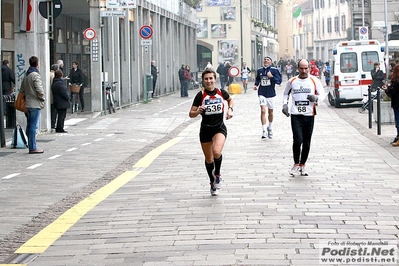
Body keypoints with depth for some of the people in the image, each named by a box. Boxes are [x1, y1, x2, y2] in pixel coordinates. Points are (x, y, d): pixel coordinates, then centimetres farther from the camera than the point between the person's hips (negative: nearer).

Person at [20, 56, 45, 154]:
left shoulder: (26, 76, 12)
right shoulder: (35, 75, -14)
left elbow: (22, 90, 18)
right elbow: (39, 90, -20)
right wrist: (42, 98, -4)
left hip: (28, 104, 9)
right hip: (35, 104, -8)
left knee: (30, 126, 11)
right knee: (33, 126, -7)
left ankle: (31, 146, 16)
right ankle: (33, 148, -6)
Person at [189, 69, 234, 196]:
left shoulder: (221, 92, -4)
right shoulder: (200, 95, -8)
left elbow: (230, 100, 20)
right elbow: (191, 114, -7)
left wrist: (230, 109, 1)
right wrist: (198, 111, -28)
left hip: (219, 128, -1)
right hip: (205, 129, 1)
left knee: (216, 151, -28)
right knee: (209, 159, 12)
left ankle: (217, 175, 0)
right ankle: (213, 183, 35)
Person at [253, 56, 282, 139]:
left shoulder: (274, 70, -5)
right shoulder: (259, 70, 4)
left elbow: (279, 81, -10)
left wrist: (271, 77, -23)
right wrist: (256, 85, 3)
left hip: (271, 94, 0)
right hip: (262, 93, 0)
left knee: (270, 112, 14)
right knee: (263, 111, -15)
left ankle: (270, 128, 37)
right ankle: (264, 131, -13)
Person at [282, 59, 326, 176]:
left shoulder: (314, 80, 3)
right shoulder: (292, 81, 6)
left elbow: (322, 94, 5)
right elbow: (286, 94, 21)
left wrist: (316, 98, -17)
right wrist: (285, 104, 5)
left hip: (309, 115, 1)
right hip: (295, 115, -1)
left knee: (307, 142, 7)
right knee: (298, 140, -14)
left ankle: (302, 165, 22)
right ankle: (296, 164, 2)